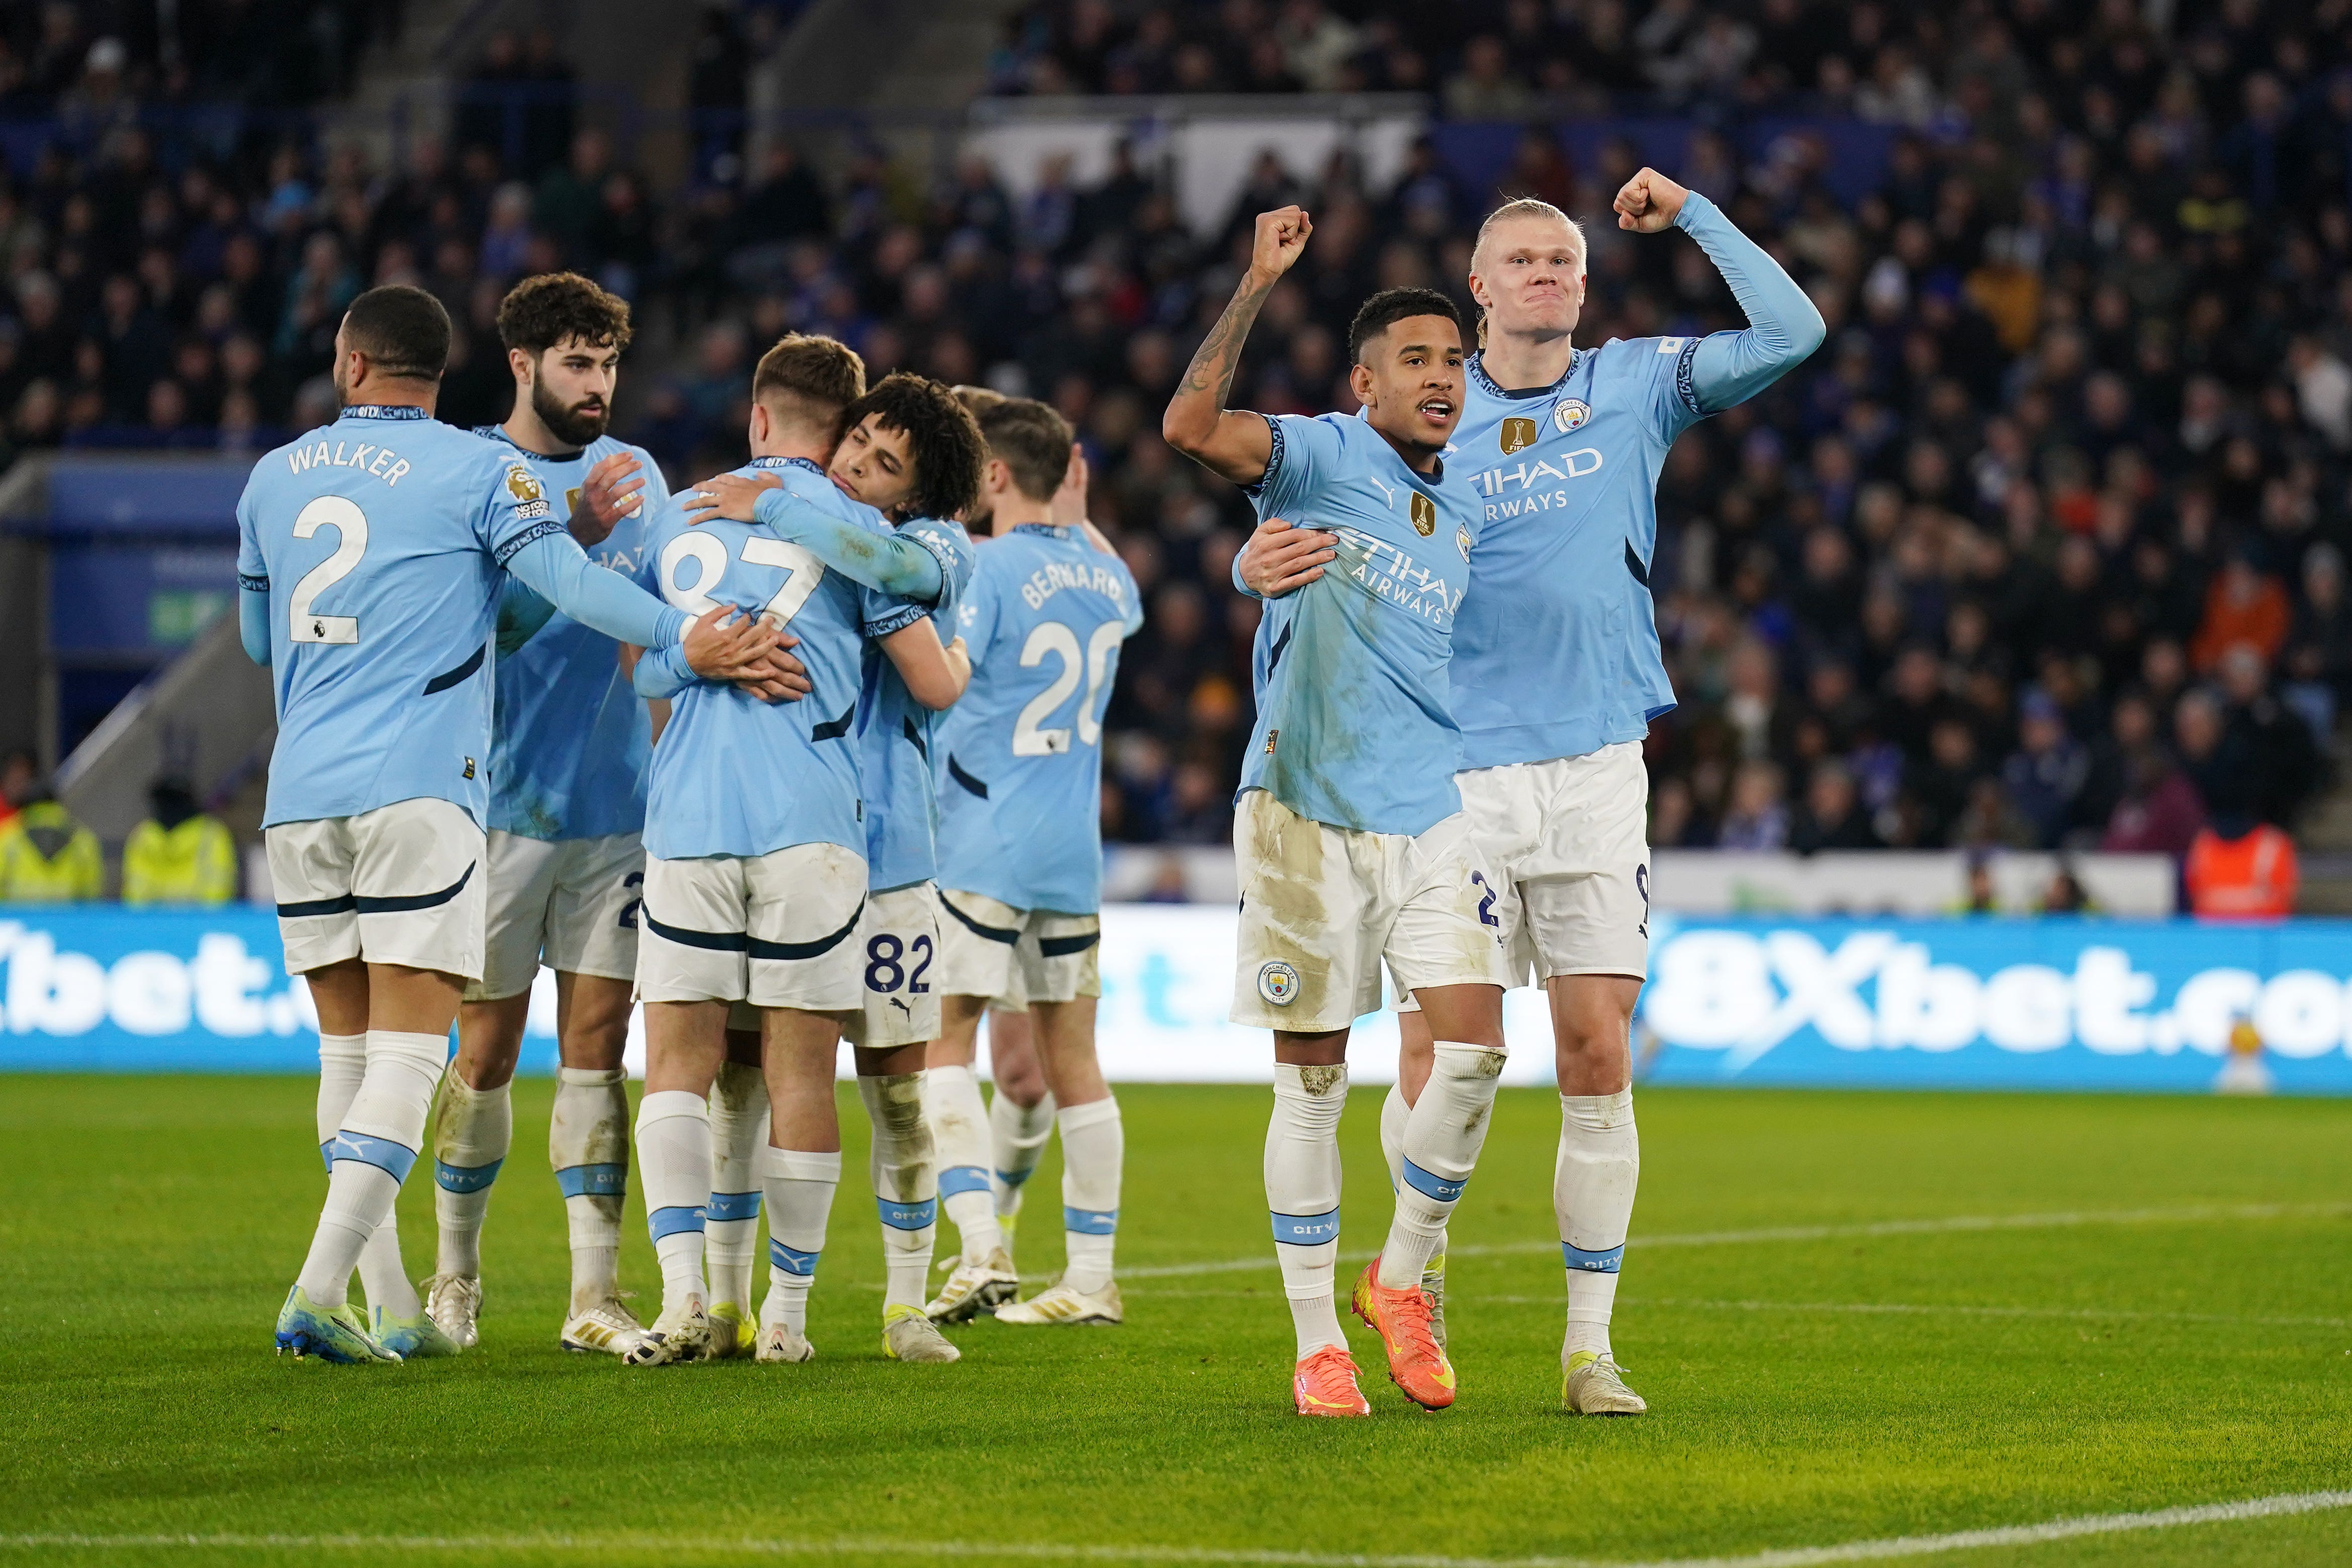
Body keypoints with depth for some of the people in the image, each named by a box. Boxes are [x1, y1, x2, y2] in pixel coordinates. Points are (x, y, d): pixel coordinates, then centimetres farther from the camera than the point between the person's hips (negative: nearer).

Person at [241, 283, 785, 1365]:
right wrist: (685, 640, -19)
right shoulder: (475, 471, -1)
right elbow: (567, 580, -15)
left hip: (298, 798, 5)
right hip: (419, 790, -5)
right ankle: (321, 1287, -19)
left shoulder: (274, 477, 14)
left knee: (348, 1049, 11)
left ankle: (392, 1308, 10)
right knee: (408, 1049, -6)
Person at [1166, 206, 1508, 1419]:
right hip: (1308, 808, -4)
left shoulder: (1472, 517, 14)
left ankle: (1401, 1281, 11)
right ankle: (1317, 1344, 9)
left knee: (1473, 1050, -10)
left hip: (1437, 815, 4)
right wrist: (1255, 288, -24)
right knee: (1311, 1081, 0)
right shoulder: (1321, 458, -2)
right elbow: (1189, 427, -21)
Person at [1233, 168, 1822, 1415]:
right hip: (1454, 773, -1)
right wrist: (1263, 563, -19)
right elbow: (1310, 525, 4)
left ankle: (1589, 1345, 4)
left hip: (1596, 769, 1)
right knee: (1435, 1057, -4)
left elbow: (1791, 332, 3)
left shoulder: (1639, 387, 9)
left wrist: (1690, 214, 4)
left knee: (1599, 1054, -2)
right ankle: (1420, 1279, 19)